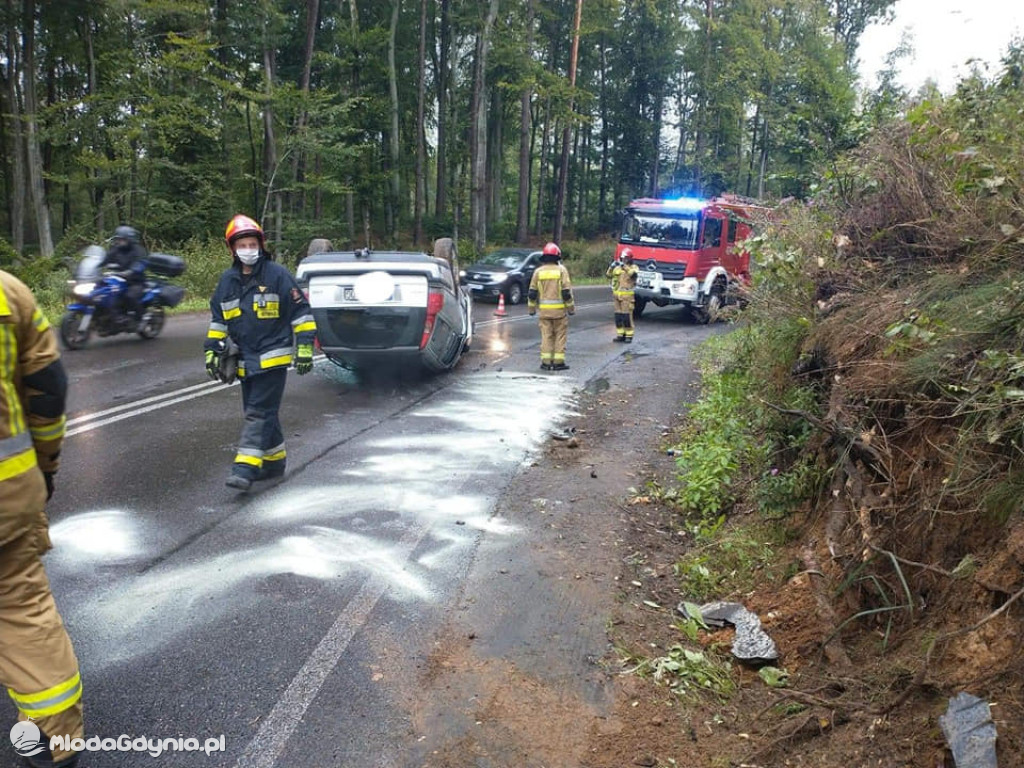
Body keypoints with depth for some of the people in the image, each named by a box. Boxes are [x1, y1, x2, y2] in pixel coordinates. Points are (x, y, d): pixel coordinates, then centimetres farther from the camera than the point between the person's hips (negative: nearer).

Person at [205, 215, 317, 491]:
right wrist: (213, 351, 13)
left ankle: (246, 467, -13)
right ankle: (274, 460, 26)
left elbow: (301, 311, -5)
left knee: (259, 413, -10)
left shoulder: (277, 275, -6)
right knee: (259, 413, 13)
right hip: (245, 361, 6)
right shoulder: (227, 280, 9)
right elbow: (218, 319, 18)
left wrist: (304, 348, -9)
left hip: (273, 357, -6)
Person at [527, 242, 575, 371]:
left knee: (546, 335, 7)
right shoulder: (561, 270, -4)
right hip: (559, 308, -2)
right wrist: (571, 307, 1)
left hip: (544, 308, 2)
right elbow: (567, 292, -7)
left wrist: (531, 308, 14)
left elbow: (532, 292, 5)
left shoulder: (538, 271, 4)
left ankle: (546, 362, 5)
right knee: (560, 335, 6)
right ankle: (558, 362, 5)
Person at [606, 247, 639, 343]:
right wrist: (611, 267, -6)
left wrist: (625, 266, -26)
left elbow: (633, 273, -20)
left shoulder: (633, 267, 1)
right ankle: (620, 334, 15)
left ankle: (629, 336, -3)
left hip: (627, 295, -5)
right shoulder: (618, 267, 14)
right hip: (617, 294, 5)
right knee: (618, 315, 6)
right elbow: (609, 275, 11)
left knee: (627, 315, -9)